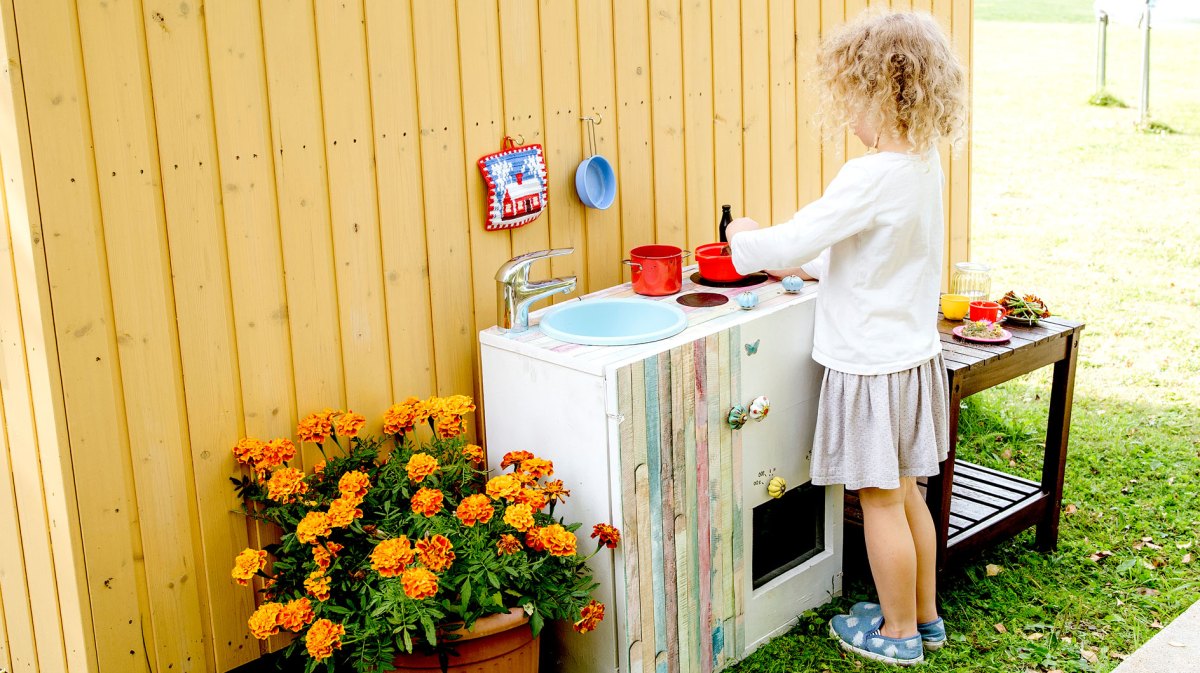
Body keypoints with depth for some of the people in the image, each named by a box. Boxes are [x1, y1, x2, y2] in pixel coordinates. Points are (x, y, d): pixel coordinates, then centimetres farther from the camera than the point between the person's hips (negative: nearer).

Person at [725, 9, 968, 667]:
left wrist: (746, 242, -2)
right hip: (914, 354, 9)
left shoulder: (871, 177, -24)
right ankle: (924, 614, 34)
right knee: (905, 492, 20)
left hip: (871, 363, -9)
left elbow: (792, 244, -22)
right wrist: (793, 262, 16)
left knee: (881, 501, 6)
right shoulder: (925, 167, 5)